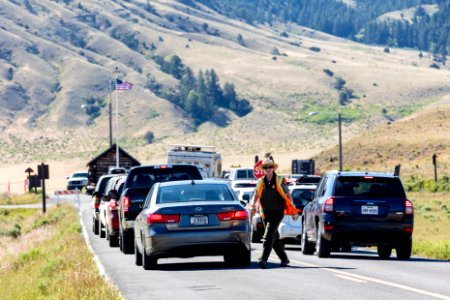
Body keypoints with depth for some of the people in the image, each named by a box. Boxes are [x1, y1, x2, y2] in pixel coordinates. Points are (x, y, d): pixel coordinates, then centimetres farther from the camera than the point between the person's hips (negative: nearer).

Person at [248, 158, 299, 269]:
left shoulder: (280, 181, -1)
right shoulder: (260, 182, 9)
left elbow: (288, 196, 4)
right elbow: (256, 196, 8)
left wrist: (293, 212, 5)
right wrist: (252, 206, -12)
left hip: (277, 213, -5)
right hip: (266, 213, 5)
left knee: (268, 236, -17)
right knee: (274, 237, 10)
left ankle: (263, 259, -25)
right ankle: (284, 259, 25)